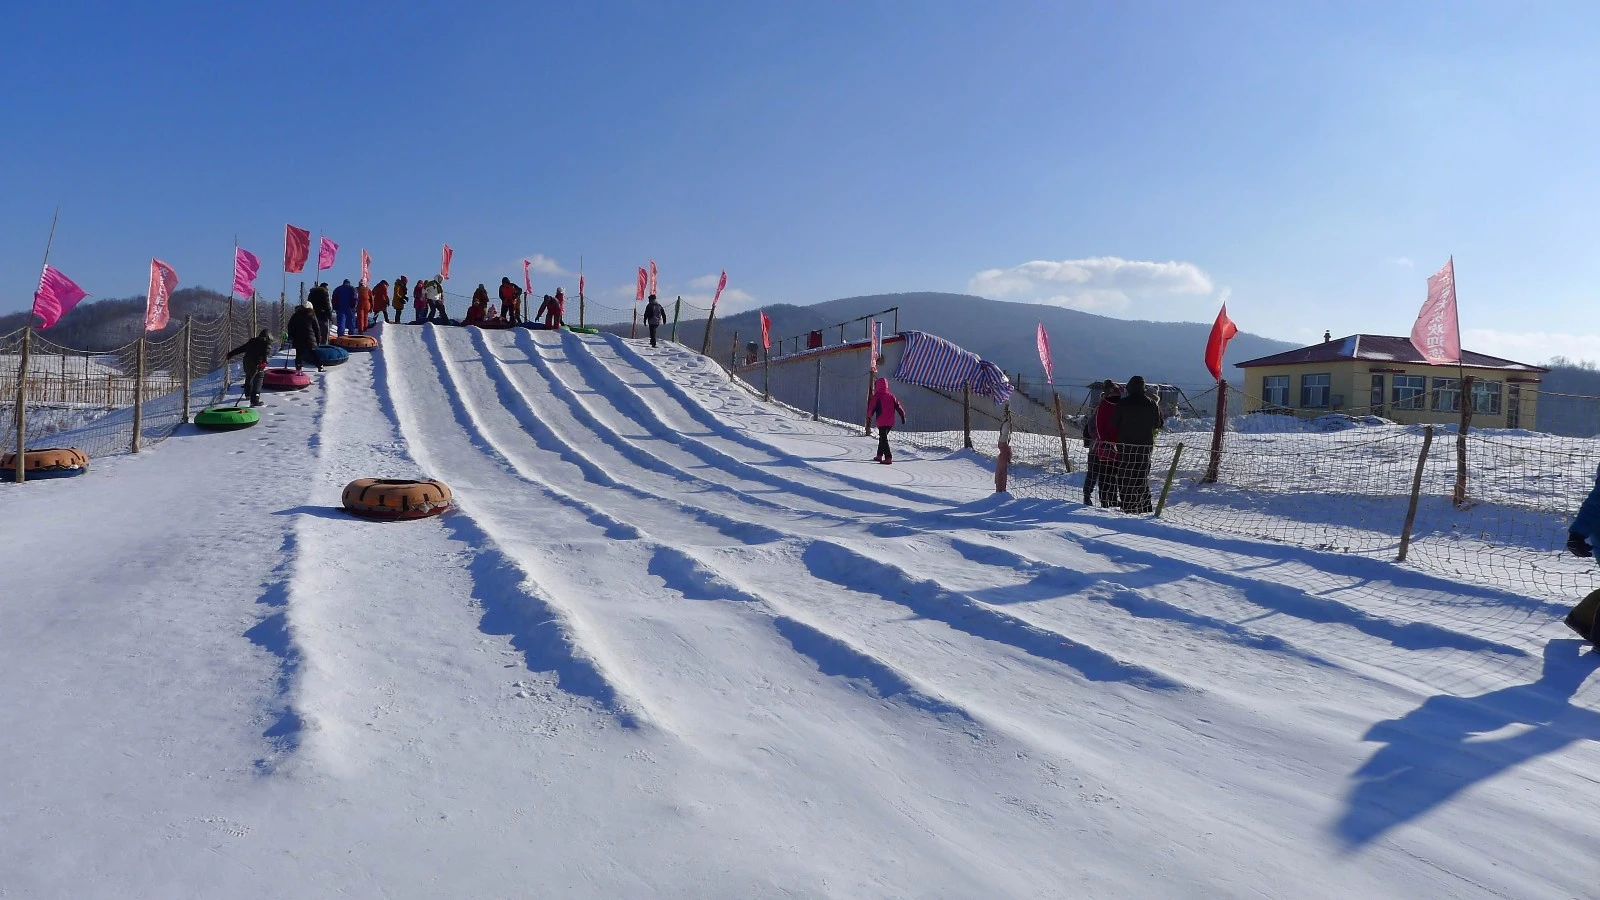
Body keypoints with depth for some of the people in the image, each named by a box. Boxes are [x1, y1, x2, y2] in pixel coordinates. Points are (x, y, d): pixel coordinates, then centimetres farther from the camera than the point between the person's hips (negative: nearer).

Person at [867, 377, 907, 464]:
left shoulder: (877, 396, -8)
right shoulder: (891, 396, 7)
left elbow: (872, 407, -5)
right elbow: (898, 406, 6)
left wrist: (869, 417, 12)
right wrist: (903, 416, 13)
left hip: (882, 422, -6)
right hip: (890, 422, 6)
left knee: (883, 439, -6)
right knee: (883, 438, 21)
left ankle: (888, 458, -16)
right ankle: (879, 455, 29)